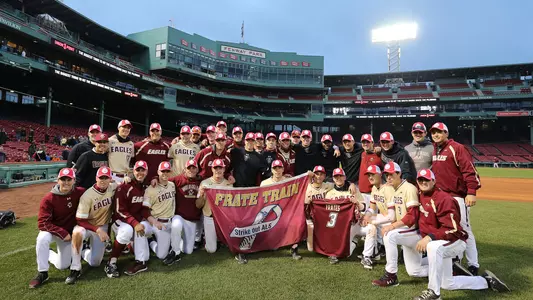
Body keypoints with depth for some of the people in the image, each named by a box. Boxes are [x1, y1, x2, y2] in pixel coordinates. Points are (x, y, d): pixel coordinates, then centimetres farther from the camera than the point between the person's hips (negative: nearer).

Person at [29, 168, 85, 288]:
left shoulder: (80, 193, -16)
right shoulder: (48, 198, -21)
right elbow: (42, 222, -22)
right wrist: (62, 233, -26)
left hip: (69, 233, 2)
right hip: (52, 231, -2)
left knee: (63, 266, 1)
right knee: (42, 238, -37)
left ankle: (48, 254, 36)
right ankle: (42, 273, -18)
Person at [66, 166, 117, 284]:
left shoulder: (112, 188, -13)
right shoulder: (87, 196, -23)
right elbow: (80, 221, -21)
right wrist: (97, 230, -32)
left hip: (102, 227, 3)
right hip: (86, 226, -3)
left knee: (95, 263, -2)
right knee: (77, 232, -41)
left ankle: (84, 252, 32)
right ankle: (75, 269, -25)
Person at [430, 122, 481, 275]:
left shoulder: (456, 148, -10)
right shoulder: (435, 151, 13)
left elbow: (470, 170, -16)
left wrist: (471, 192, -23)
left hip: (457, 196, -8)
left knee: (464, 229, -4)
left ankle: (473, 265, 7)